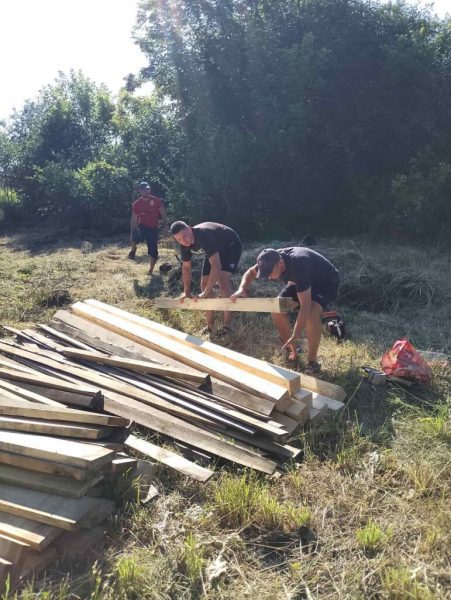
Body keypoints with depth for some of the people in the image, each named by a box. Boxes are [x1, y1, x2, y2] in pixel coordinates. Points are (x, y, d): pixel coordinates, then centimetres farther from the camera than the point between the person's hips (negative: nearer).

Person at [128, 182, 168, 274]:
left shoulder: (157, 200, -2)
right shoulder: (137, 203, 1)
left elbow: (163, 214, -2)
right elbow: (134, 220, 5)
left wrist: (165, 226, -16)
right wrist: (132, 233, 2)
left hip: (153, 229, 1)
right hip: (142, 227, 0)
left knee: (153, 252, -1)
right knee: (136, 237, -35)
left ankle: (150, 272, 17)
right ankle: (133, 250, -2)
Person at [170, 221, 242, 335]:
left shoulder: (203, 235, -40)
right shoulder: (185, 244, -17)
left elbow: (216, 265, -46)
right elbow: (186, 267, 0)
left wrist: (205, 293, -44)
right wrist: (187, 292, -6)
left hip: (231, 246, -7)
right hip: (216, 250, 8)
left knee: (222, 281, -25)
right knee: (205, 284, 1)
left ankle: (228, 324, -14)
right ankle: (210, 325, 13)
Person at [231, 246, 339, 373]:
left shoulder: (298, 266, -41)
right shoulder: (272, 260, -20)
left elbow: (305, 306, -42)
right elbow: (251, 272, 1)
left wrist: (294, 338, -44)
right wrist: (242, 289, -20)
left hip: (326, 282, -7)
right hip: (303, 281, 7)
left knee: (311, 313, -33)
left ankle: (312, 360, -15)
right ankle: (291, 350, 10)